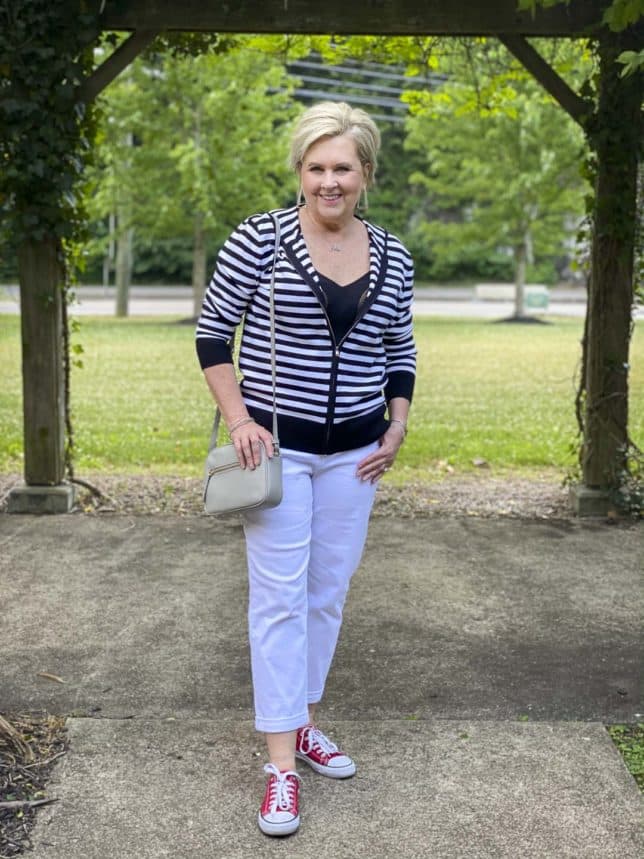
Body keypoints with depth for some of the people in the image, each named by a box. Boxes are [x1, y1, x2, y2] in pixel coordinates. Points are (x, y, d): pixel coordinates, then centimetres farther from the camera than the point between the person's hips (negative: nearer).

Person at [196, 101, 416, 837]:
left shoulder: (392, 257, 4)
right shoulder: (260, 238, -8)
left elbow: (400, 351, 15)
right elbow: (213, 330, -3)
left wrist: (397, 428, 5)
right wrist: (237, 417, -11)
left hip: (355, 450, 4)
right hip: (278, 445, -4)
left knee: (329, 591, 12)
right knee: (279, 597, -3)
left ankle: (303, 725, 30)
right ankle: (281, 764, 4)